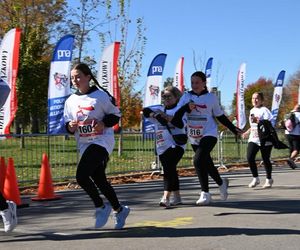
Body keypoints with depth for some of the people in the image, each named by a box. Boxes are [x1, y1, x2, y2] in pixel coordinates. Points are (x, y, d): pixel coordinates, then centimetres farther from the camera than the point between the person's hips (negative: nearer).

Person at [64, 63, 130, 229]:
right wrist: (71, 127, -7)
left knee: (81, 175, -21)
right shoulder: (70, 101, 9)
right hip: (84, 145, 6)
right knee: (99, 180, 12)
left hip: (102, 141, -6)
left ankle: (100, 207, 0)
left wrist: (104, 123, -16)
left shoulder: (100, 95, -6)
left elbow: (115, 114, 1)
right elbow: (67, 124, 16)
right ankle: (119, 210, 32)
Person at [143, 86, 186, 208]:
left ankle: (166, 198, -24)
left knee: (168, 168, -18)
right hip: (162, 145, 6)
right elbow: (146, 111, 1)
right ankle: (176, 197, 23)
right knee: (170, 170, 11)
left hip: (176, 144, -6)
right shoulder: (159, 109, 17)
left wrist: (166, 116, -27)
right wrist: (154, 114, -20)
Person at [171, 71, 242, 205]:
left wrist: (233, 128, 9)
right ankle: (221, 183, 43)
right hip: (194, 138, 4)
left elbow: (220, 116, 9)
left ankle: (205, 194, -13)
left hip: (209, 135, -4)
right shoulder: (186, 97, 2)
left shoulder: (211, 97, -2)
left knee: (198, 160, -23)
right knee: (206, 164, 15)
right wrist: (186, 107, -26)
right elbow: (177, 115, -7)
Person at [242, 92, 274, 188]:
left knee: (266, 159, 3)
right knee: (250, 157, -10)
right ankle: (255, 178, 3)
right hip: (253, 139, 6)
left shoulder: (264, 110, -8)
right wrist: (247, 132, 25)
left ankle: (269, 179, 22)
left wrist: (258, 121, -28)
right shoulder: (252, 110, 15)